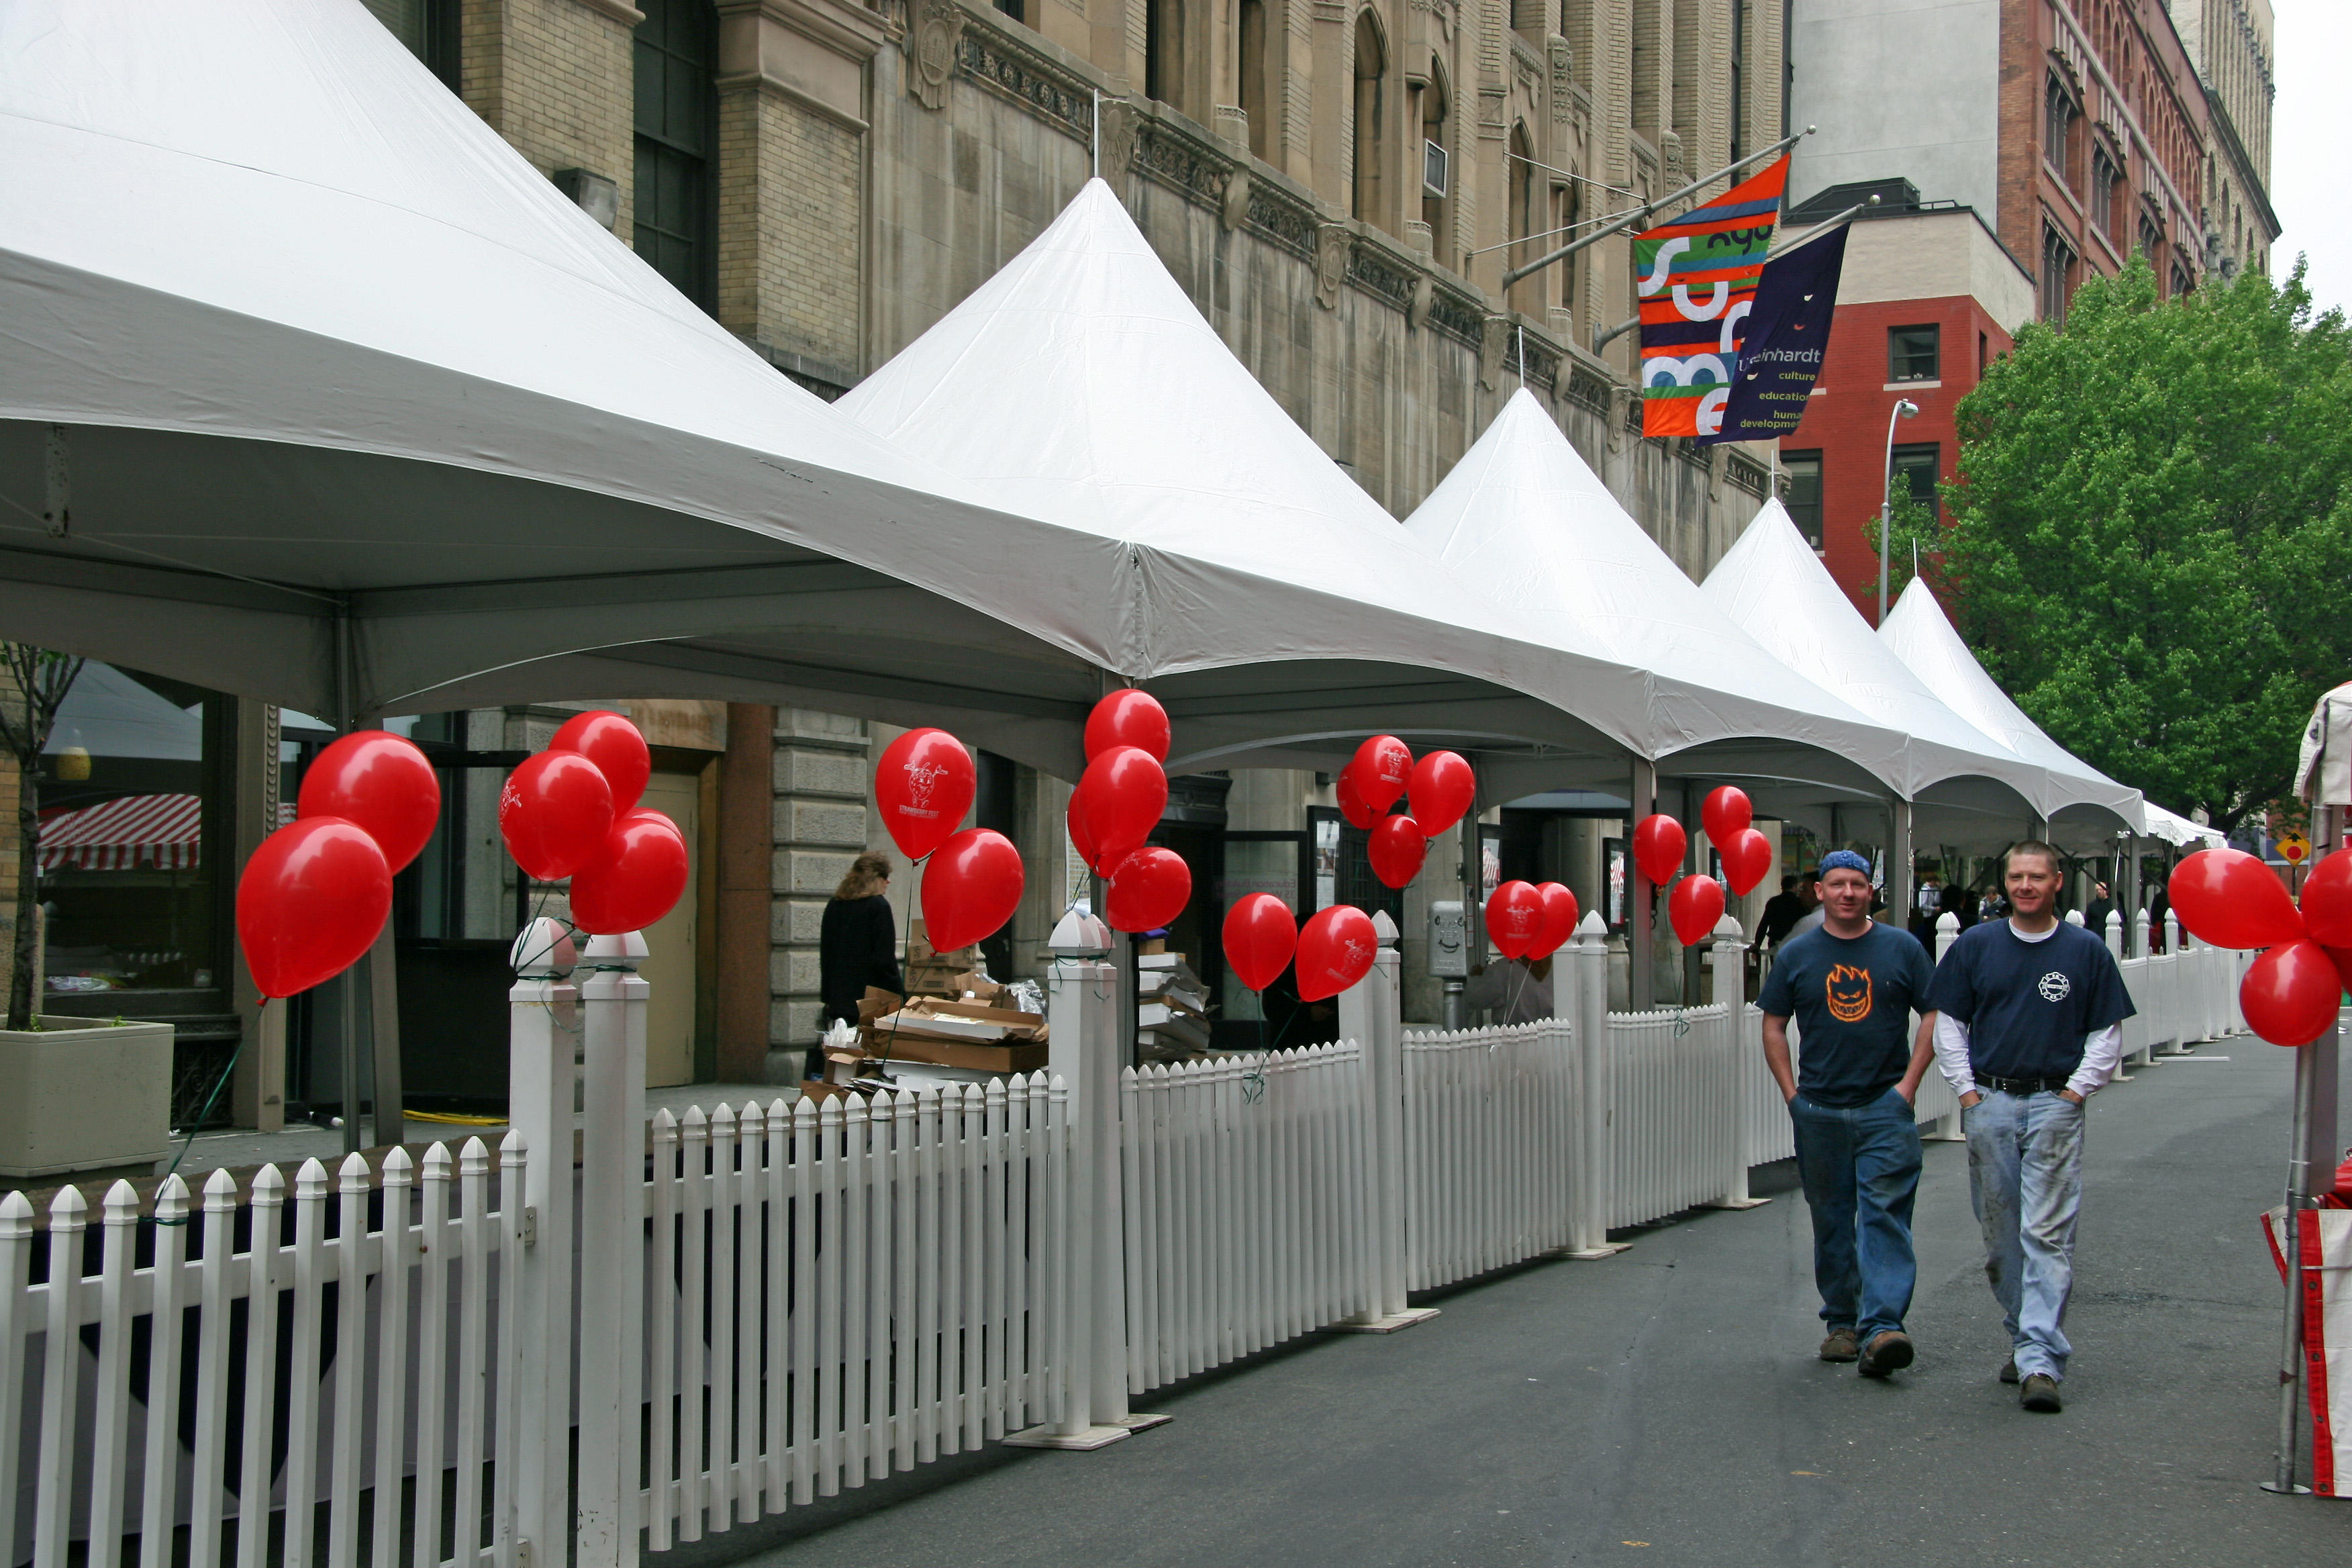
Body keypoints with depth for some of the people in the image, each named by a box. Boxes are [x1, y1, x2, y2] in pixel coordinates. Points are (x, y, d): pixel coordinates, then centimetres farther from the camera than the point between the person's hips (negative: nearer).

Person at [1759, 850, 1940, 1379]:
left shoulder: (1901, 948, 3)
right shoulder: (1797, 955, 6)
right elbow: (1773, 1025, 11)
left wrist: (1909, 1082, -3)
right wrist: (1791, 1092, 2)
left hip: (1885, 1106, -2)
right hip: (1819, 1111, 2)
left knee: (1885, 1215, -10)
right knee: (1831, 1220, 8)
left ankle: (1881, 1327, -16)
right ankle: (1841, 1322, 20)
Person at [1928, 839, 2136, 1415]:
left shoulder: (2086, 951, 3)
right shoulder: (1975, 945, 7)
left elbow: (2106, 1034, 6)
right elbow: (1949, 1024, 10)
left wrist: (2076, 1090, -3)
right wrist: (1966, 1089, 2)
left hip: (2055, 1104, -2)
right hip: (1989, 1103, 3)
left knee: (2047, 1234, -9)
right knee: (2000, 1233, 9)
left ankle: (2040, 1361, -12)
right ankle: (2023, 1336, 24)